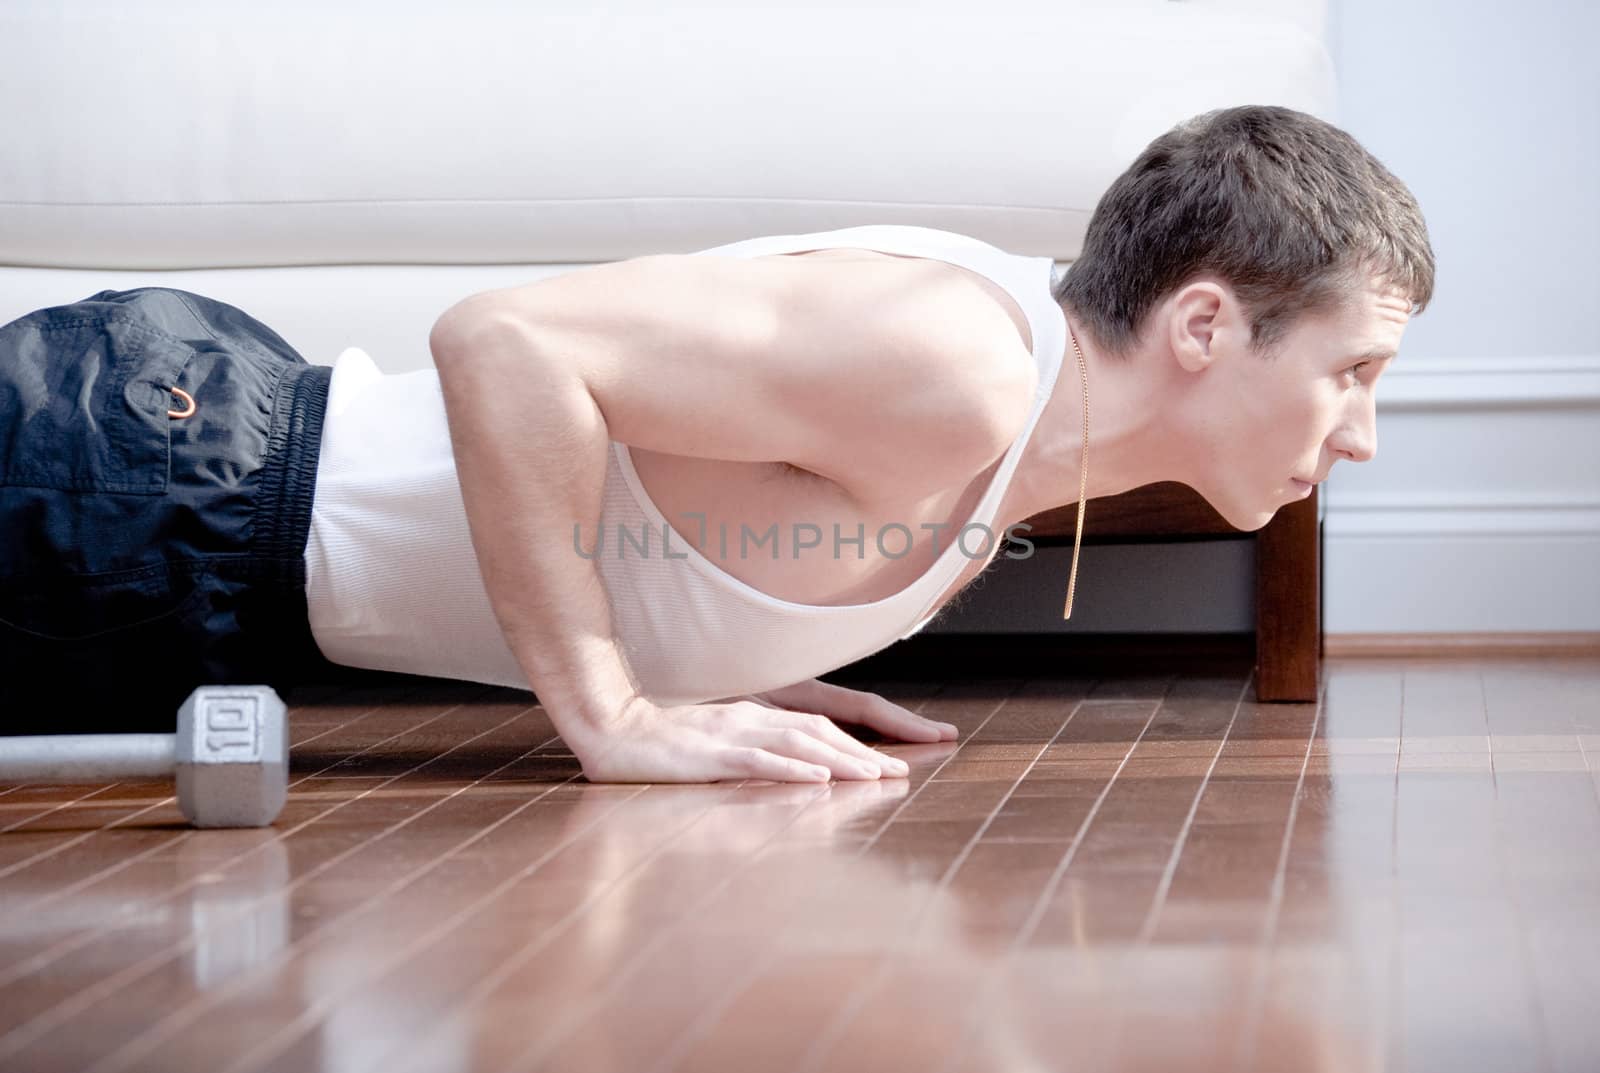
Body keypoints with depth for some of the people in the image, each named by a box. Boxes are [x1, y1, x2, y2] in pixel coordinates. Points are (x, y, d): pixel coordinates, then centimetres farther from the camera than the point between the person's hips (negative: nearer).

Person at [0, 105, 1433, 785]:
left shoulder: (1008, 382, 5)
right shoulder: (955, 370, -26)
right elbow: (506, 341, -31)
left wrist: (747, 666, 6)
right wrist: (616, 717, -26)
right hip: (182, 489, -8)